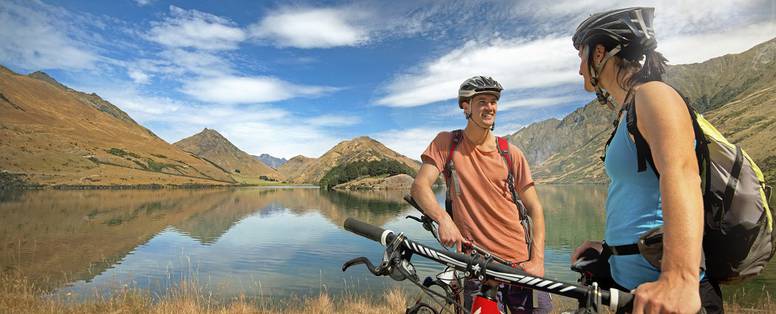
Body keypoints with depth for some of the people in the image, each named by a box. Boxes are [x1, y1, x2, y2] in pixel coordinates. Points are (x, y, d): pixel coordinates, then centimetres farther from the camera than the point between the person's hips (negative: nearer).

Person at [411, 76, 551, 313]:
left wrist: (537, 261, -7)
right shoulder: (446, 143, -2)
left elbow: (534, 209, 3)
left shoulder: (511, 153, 1)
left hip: (520, 262, 2)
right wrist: (443, 219, -28)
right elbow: (420, 186, -11)